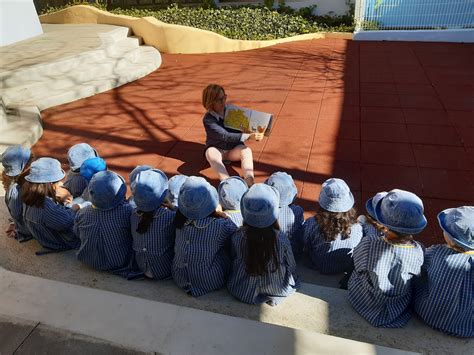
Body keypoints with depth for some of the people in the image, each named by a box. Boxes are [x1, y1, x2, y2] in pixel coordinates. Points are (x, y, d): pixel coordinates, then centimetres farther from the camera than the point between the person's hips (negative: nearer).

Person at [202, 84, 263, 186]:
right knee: (211, 153, -36)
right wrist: (249, 136, -40)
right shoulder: (208, 119, -20)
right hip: (216, 149, -3)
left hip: (234, 150, 3)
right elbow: (225, 136, -30)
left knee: (246, 150, -28)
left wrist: (255, 133, -19)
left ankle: (249, 181, -52)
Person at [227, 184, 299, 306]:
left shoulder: (237, 237, -26)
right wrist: (293, 281, 13)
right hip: (277, 290, -2)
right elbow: (291, 265, -10)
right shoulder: (281, 238, -29)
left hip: (245, 293, 3)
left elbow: (234, 262, -6)